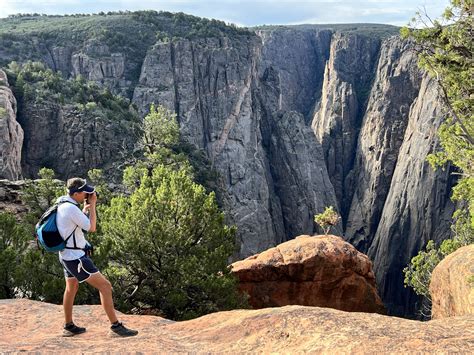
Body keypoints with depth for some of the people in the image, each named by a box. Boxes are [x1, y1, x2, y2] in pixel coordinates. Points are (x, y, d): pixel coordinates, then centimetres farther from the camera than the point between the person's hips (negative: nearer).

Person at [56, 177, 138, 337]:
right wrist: (92, 205, -10)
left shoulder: (61, 203, 8)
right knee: (105, 286, -8)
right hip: (76, 258, -11)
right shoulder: (72, 209, -22)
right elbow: (91, 228, -15)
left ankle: (69, 327, 37)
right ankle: (116, 326, -5)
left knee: (71, 288, 25)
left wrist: (86, 207, 12)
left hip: (66, 255, 11)